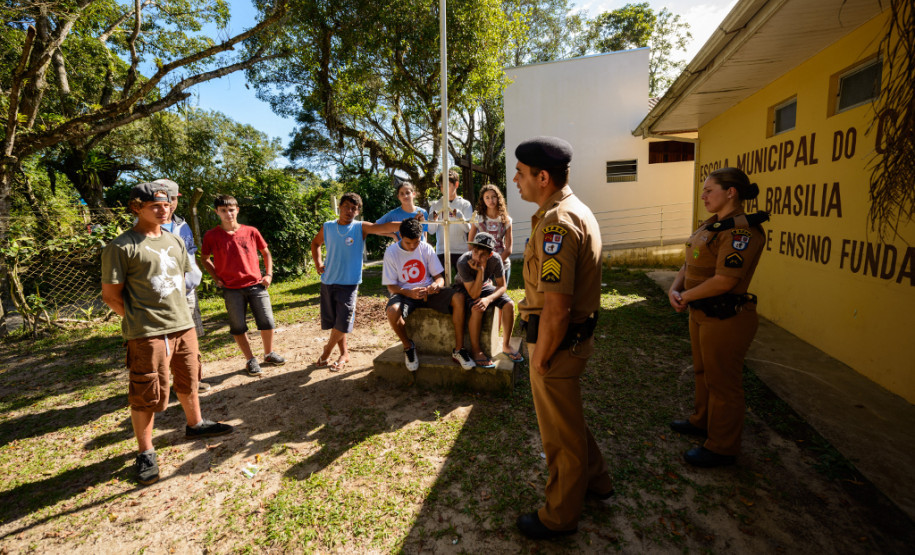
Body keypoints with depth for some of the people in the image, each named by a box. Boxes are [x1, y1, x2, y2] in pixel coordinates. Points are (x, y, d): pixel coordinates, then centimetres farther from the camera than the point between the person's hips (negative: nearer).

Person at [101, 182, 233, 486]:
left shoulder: (174, 241, 11)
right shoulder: (121, 247, -10)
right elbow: (110, 294, -8)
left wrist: (178, 312, 13)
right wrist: (140, 319, -6)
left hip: (184, 326, 7)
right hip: (147, 334, -6)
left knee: (189, 381, 20)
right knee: (147, 395, 3)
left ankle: (195, 424, 41)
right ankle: (145, 453, 20)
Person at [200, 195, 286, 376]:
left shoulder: (251, 232, 0)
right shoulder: (211, 236, -2)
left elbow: (266, 253, 12)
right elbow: (205, 258, 12)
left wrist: (269, 274, 2)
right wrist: (217, 278, 1)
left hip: (256, 285, 1)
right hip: (231, 289, -1)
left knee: (267, 322, 4)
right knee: (238, 327, 6)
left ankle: (269, 354, 25)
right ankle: (250, 360, 22)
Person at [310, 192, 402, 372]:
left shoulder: (361, 228, -5)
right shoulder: (328, 227, 5)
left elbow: (385, 227, -20)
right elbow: (315, 243, 24)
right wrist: (318, 262, 8)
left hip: (349, 283, -3)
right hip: (328, 281, 4)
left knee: (343, 322, -6)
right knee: (332, 320, 10)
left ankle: (327, 351, 19)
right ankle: (344, 354, 27)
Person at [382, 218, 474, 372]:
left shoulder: (426, 248, -2)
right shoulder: (391, 252, -8)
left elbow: (439, 276, 0)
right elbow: (391, 286, -7)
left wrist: (436, 285, -26)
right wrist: (409, 293, -28)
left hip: (428, 290, 3)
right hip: (404, 293, -2)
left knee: (458, 297, -23)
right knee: (392, 312, -37)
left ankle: (458, 350, -14)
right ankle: (408, 346, -5)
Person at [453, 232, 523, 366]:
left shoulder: (495, 259, -24)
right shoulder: (463, 262, -33)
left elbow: (502, 286, -14)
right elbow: (474, 294, -33)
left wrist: (488, 299, -33)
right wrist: (480, 270, -43)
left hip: (485, 286, 4)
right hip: (465, 288, -4)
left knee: (509, 304, -17)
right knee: (478, 309, -33)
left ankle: (506, 345, 1)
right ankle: (475, 350, -15)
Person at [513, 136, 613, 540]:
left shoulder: (556, 222, -24)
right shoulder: (577, 211, 9)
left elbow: (556, 308, -29)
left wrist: (540, 358, -17)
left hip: (557, 344, -10)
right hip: (575, 336, 10)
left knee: (561, 432, 10)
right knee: (567, 419, 28)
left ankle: (560, 516, 33)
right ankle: (595, 482, 49)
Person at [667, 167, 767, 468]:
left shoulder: (741, 230, -21)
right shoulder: (711, 225, 10)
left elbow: (724, 280, -28)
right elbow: (690, 264, 12)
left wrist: (686, 296, -15)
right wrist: (675, 288, -5)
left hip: (726, 319, -10)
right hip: (702, 314, 10)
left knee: (722, 381, 5)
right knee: (703, 371, 24)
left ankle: (722, 447, 23)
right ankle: (702, 421, 45)